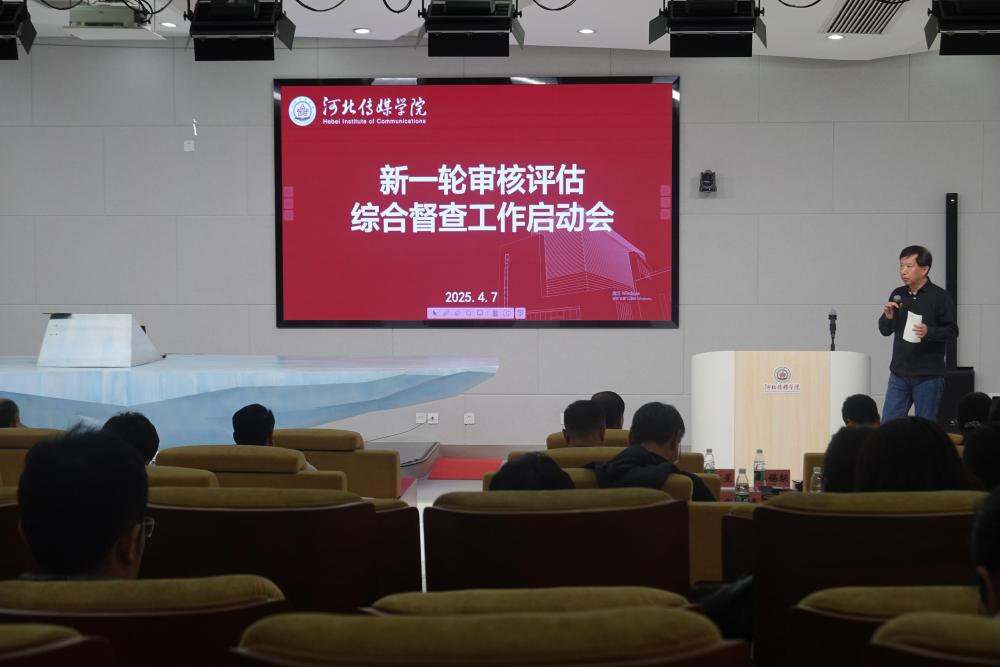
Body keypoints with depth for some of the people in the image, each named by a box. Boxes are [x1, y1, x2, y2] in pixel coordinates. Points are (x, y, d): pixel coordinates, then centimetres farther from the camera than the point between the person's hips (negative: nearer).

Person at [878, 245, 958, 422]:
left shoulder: (940, 297, -6)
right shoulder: (898, 295, 9)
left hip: (928, 376, -5)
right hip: (899, 373, 5)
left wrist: (929, 331, -26)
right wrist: (887, 317, -7)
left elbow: (952, 332, -8)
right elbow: (885, 331, 15)